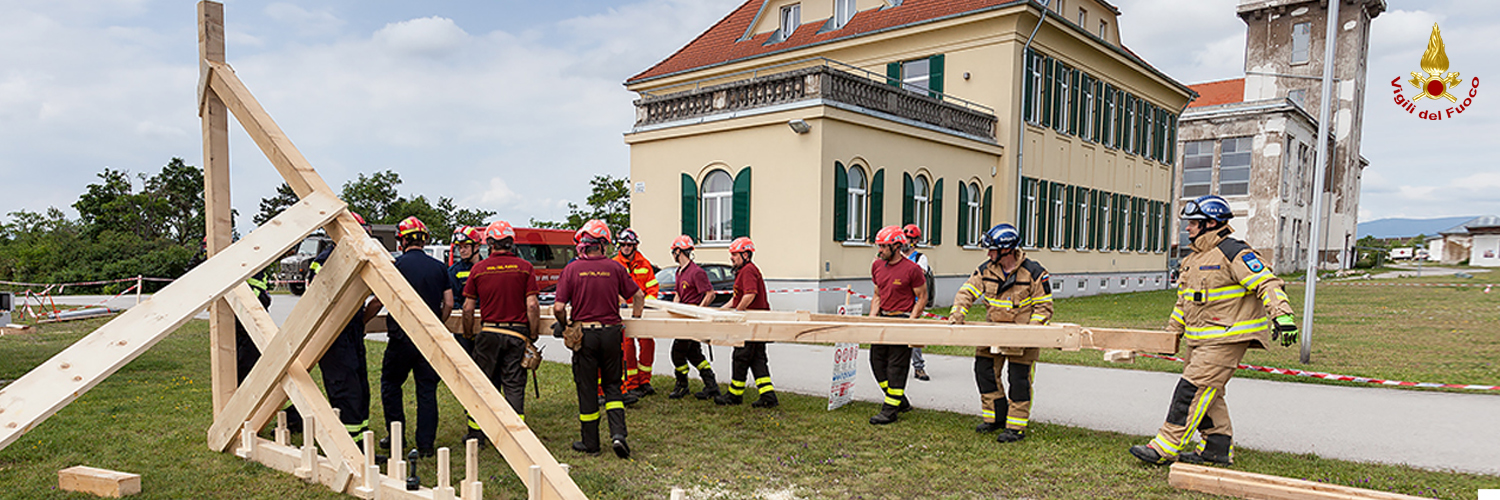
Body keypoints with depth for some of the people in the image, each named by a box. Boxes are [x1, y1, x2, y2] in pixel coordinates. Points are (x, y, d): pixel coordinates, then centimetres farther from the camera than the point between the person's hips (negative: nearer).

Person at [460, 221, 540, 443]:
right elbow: (532, 305, -6)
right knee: (514, 385, 6)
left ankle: (476, 432, 21)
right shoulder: (524, 267, -2)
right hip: (517, 334, -1)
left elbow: (468, 308, 3)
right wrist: (532, 334, 5)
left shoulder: (479, 269, 0)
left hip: (489, 333, 1)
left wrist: (468, 333, 17)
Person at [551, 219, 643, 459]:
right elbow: (638, 296, 7)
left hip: (584, 334, -1)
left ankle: (590, 443, 19)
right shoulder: (614, 268, 0)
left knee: (587, 388, 9)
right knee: (612, 385, 15)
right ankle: (618, 433, 0)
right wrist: (634, 318, 23)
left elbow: (558, 308, -9)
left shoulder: (572, 269, -5)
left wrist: (563, 325, 10)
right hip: (611, 332, 2)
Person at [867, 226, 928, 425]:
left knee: (896, 366, -3)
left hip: (903, 319, -7)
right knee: (877, 361, 7)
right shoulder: (876, 266, 8)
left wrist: (910, 321, -13)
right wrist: (871, 317, 4)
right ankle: (901, 402, 22)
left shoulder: (912, 269, -12)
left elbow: (922, 297, -5)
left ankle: (890, 410, 4)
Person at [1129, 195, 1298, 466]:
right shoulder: (1195, 259, 18)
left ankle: (1166, 447, -11)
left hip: (1225, 339, -10)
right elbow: (1183, 301, 26)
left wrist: (1282, 315, -33)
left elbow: (1267, 283, -20)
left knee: (1194, 388, -12)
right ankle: (1218, 447, 23)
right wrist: (1171, 332, 28)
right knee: (1206, 393, 13)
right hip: (1198, 339, 10)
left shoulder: (1233, 252, -12)